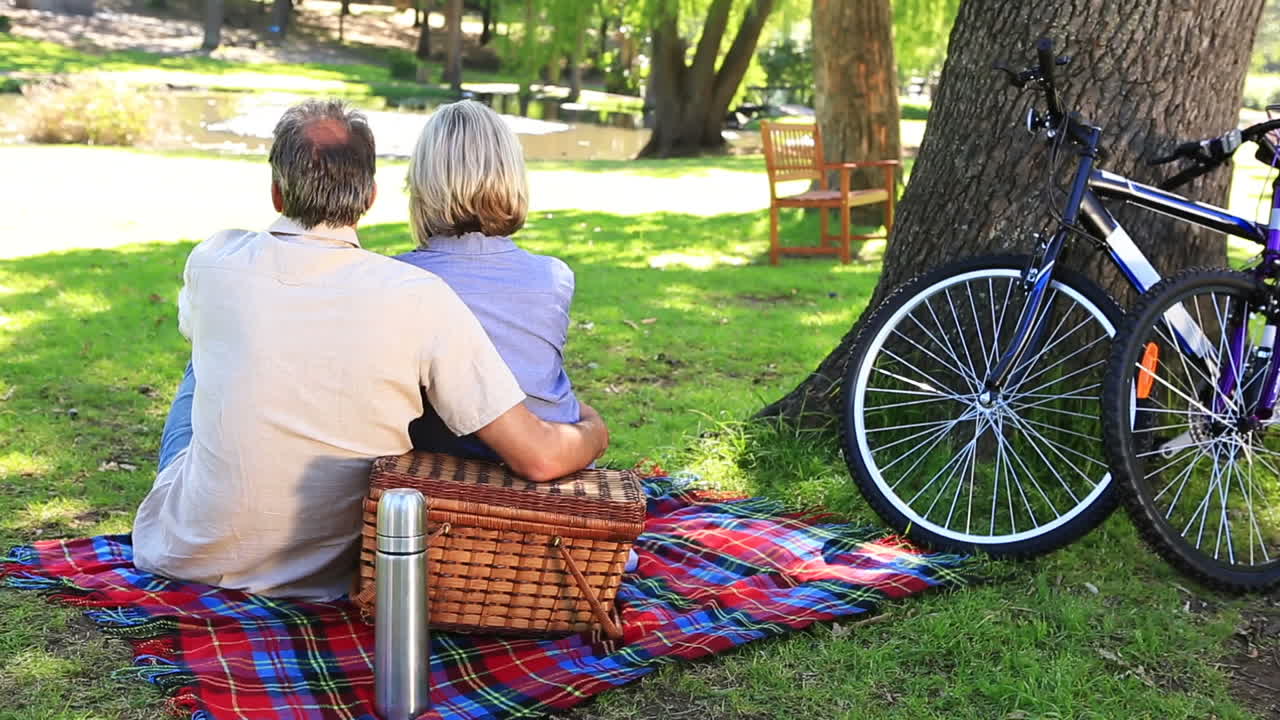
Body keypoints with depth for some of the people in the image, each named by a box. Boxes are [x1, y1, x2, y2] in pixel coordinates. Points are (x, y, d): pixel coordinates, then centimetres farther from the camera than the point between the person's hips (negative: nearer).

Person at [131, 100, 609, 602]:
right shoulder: (419, 298, -22)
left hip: (192, 556, 1)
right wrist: (593, 430, 0)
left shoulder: (214, 263, -14)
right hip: (328, 576, 0)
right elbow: (539, 458, -23)